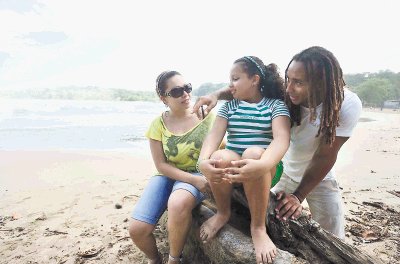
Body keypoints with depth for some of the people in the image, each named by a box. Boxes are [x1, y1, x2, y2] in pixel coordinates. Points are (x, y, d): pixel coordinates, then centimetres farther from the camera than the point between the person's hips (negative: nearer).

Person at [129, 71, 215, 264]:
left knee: (178, 203, -38)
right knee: (137, 230, -16)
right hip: (169, 175, 2)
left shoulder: (206, 115, -5)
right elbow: (161, 165, -5)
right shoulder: (158, 124, -3)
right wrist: (193, 180, -18)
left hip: (200, 174, -2)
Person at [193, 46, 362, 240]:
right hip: (285, 173, 1)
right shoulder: (285, 93, -26)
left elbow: (325, 156, -27)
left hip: (320, 178, -1)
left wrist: (298, 195, -28)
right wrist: (216, 95, -36)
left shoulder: (347, 106, -29)